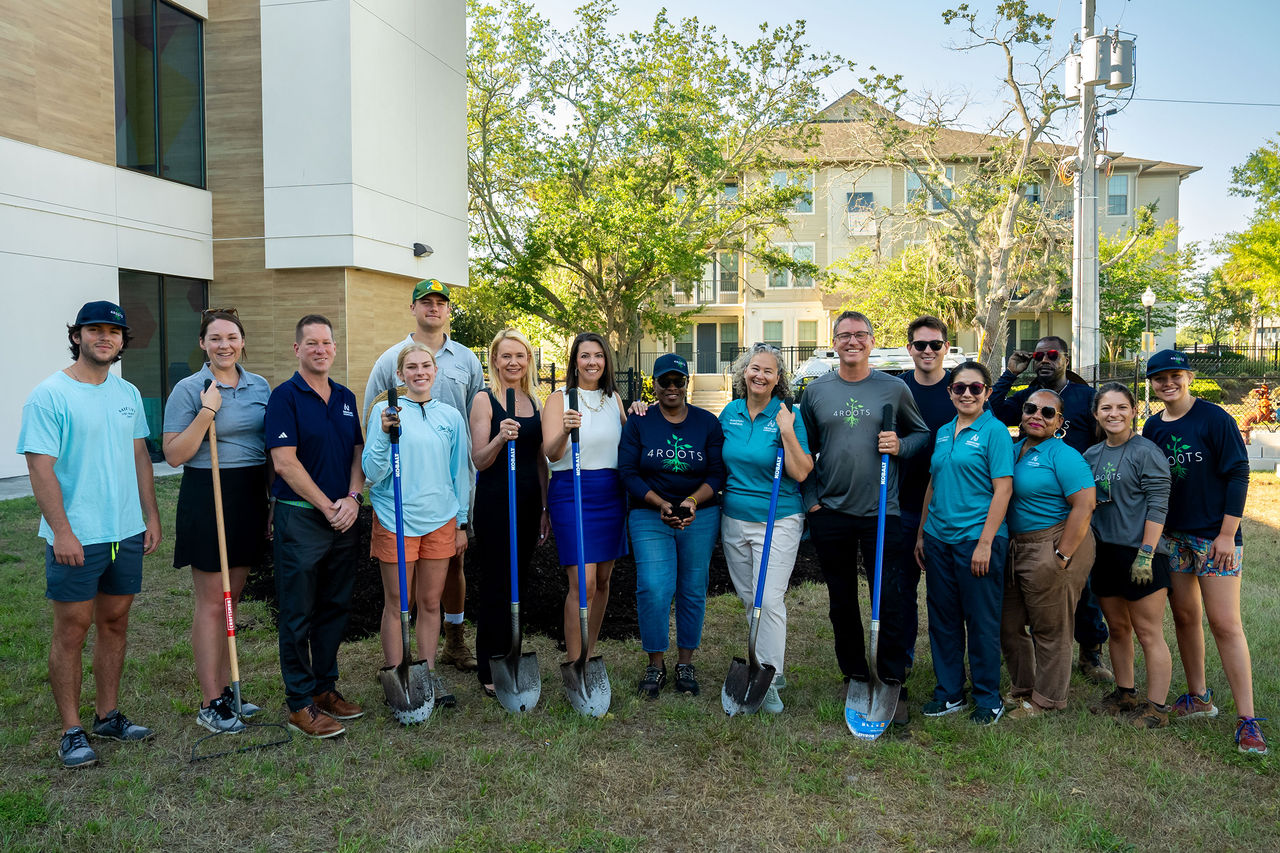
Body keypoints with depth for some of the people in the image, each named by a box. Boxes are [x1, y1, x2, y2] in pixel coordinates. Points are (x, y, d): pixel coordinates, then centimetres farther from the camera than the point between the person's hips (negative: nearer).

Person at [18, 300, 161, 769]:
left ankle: (108, 715, 27)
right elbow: (41, 468, -13)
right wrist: (61, 531, -18)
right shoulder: (49, 395, -10)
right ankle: (72, 731, 14)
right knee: (72, 629, 2)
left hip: (126, 532, 6)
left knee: (115, 623, 13)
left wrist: (151, 515, 12)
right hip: (75, 537, -6)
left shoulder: (128, 394, 10)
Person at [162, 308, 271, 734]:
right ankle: (210, 703, 9)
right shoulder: (189, 390, -7)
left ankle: (225, 688, 25)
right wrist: (207, 412, -20)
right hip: (208, 496, -5)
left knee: (233, 598, 14)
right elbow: (174, 455, -12)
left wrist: (275, 500, 12)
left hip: (250, 497, 6)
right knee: (211, 602, 0)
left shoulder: (259, 386, 9)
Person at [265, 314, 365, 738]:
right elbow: (285, 463, -14)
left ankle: (325, 687, 27)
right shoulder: (285, 397, -7)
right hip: (300, 517, -6)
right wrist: (327, 506, -12)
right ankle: (299, 703, 11)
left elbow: (358, 453, 12)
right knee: (299, 613, 1)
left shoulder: (346, 397, 13)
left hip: (343, 518, 6)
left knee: (336, 607, 13)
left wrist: (352, 499, -5)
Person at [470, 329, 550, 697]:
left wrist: (546, 508, 14)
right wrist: (500, 437, -30)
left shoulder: (534, 401, 12)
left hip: (528, 500, 6)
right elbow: (479, 460, -11)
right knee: (496, 585, 0)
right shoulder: (485, 399, -6)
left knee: (518, 581, 12)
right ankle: (489, 672, 12)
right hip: (495, 500, -6)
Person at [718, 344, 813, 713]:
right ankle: (771, 667, 28)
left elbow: (801, 473, -13)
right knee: (749, 599, 12)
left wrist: (787, 433, -20)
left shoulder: (787, 416, -8)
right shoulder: (730, 413, 6)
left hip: (778, 521, -5)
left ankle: (768, 679, 2)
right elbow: (718, 463, 19)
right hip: (734, 519, 5)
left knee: (769, 600, -8)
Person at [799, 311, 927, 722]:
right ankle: (854, 678, 27)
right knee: (842, 601, 12)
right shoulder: (816, 391, 6)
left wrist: (900, 445, -10)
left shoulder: (894, 388, 2)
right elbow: (805, 450, 11)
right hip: (831, 513, 2)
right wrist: (811, 499, 3)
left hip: (881, 512, -2)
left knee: (889, 601, -2)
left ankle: (893, 684, 11)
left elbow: (923, 434, 11)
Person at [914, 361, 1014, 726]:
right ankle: (949, 692, 26)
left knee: (982, 622, 4)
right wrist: (921, 534, 14)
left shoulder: (994, 431, -6)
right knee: (942, 619, 12)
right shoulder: (943, 432, 12)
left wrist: (985, 542, -17)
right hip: (938, 538, 6)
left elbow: (1003, 489, -12)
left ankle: (988, 699, 19)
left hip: (976, 538, -6)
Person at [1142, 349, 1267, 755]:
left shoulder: (1214, 419, -9)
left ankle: (1247, 719, 2)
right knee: (1184, 616, 12)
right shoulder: (1153, 426, 7)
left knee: (1225, 623, -6)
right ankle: (1198, 697, 27)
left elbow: (1238, 475, -10)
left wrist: (1227, 534, -13)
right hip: (1171, 535, 6)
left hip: (1214, 535, -5)